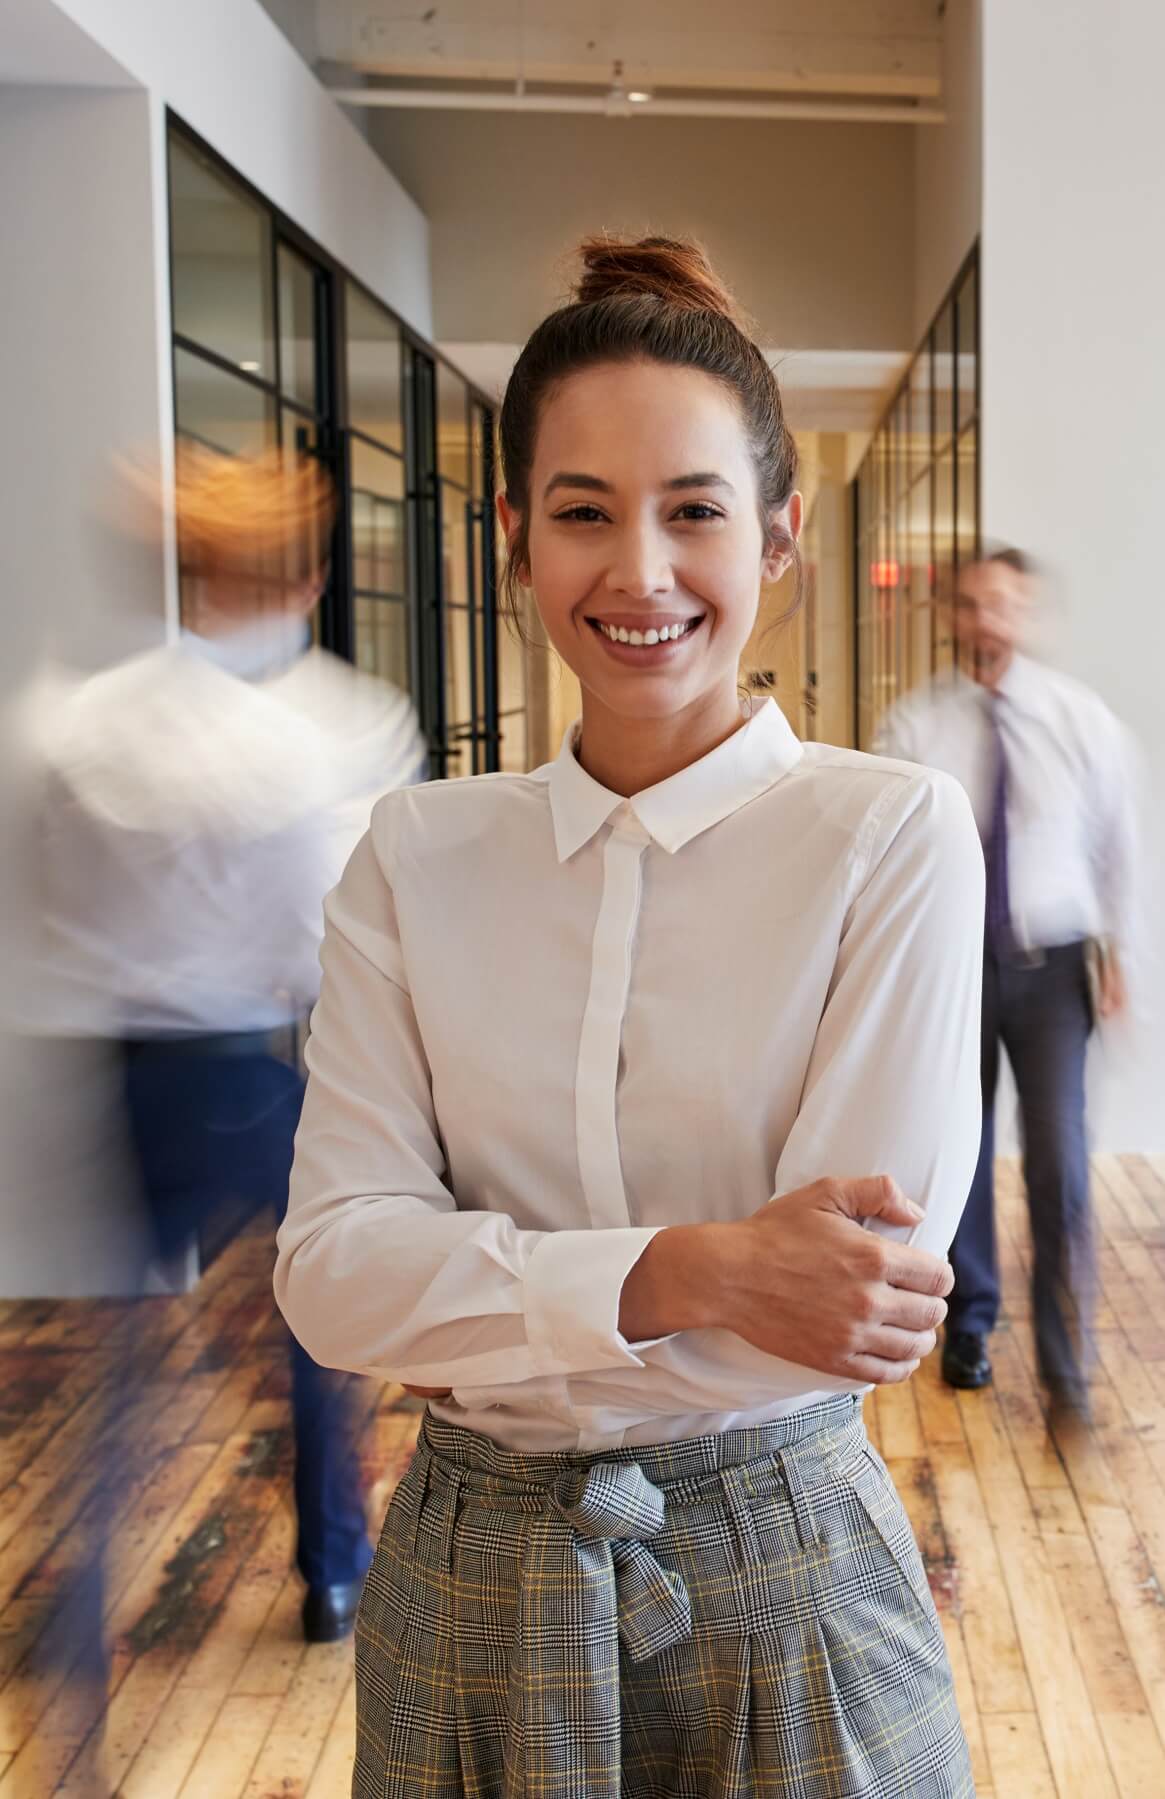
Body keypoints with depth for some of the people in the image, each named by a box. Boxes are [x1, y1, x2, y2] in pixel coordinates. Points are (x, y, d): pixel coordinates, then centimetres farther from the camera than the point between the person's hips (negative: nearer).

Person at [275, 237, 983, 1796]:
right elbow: (329, 1269, -11)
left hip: (784, 1586, -2)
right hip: (470, 1591, 3)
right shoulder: (417, 857, -2)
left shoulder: (897, 833, -10)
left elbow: (860, 1295, -16)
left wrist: (480, 1306, -12)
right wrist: (685, 1271, -24)